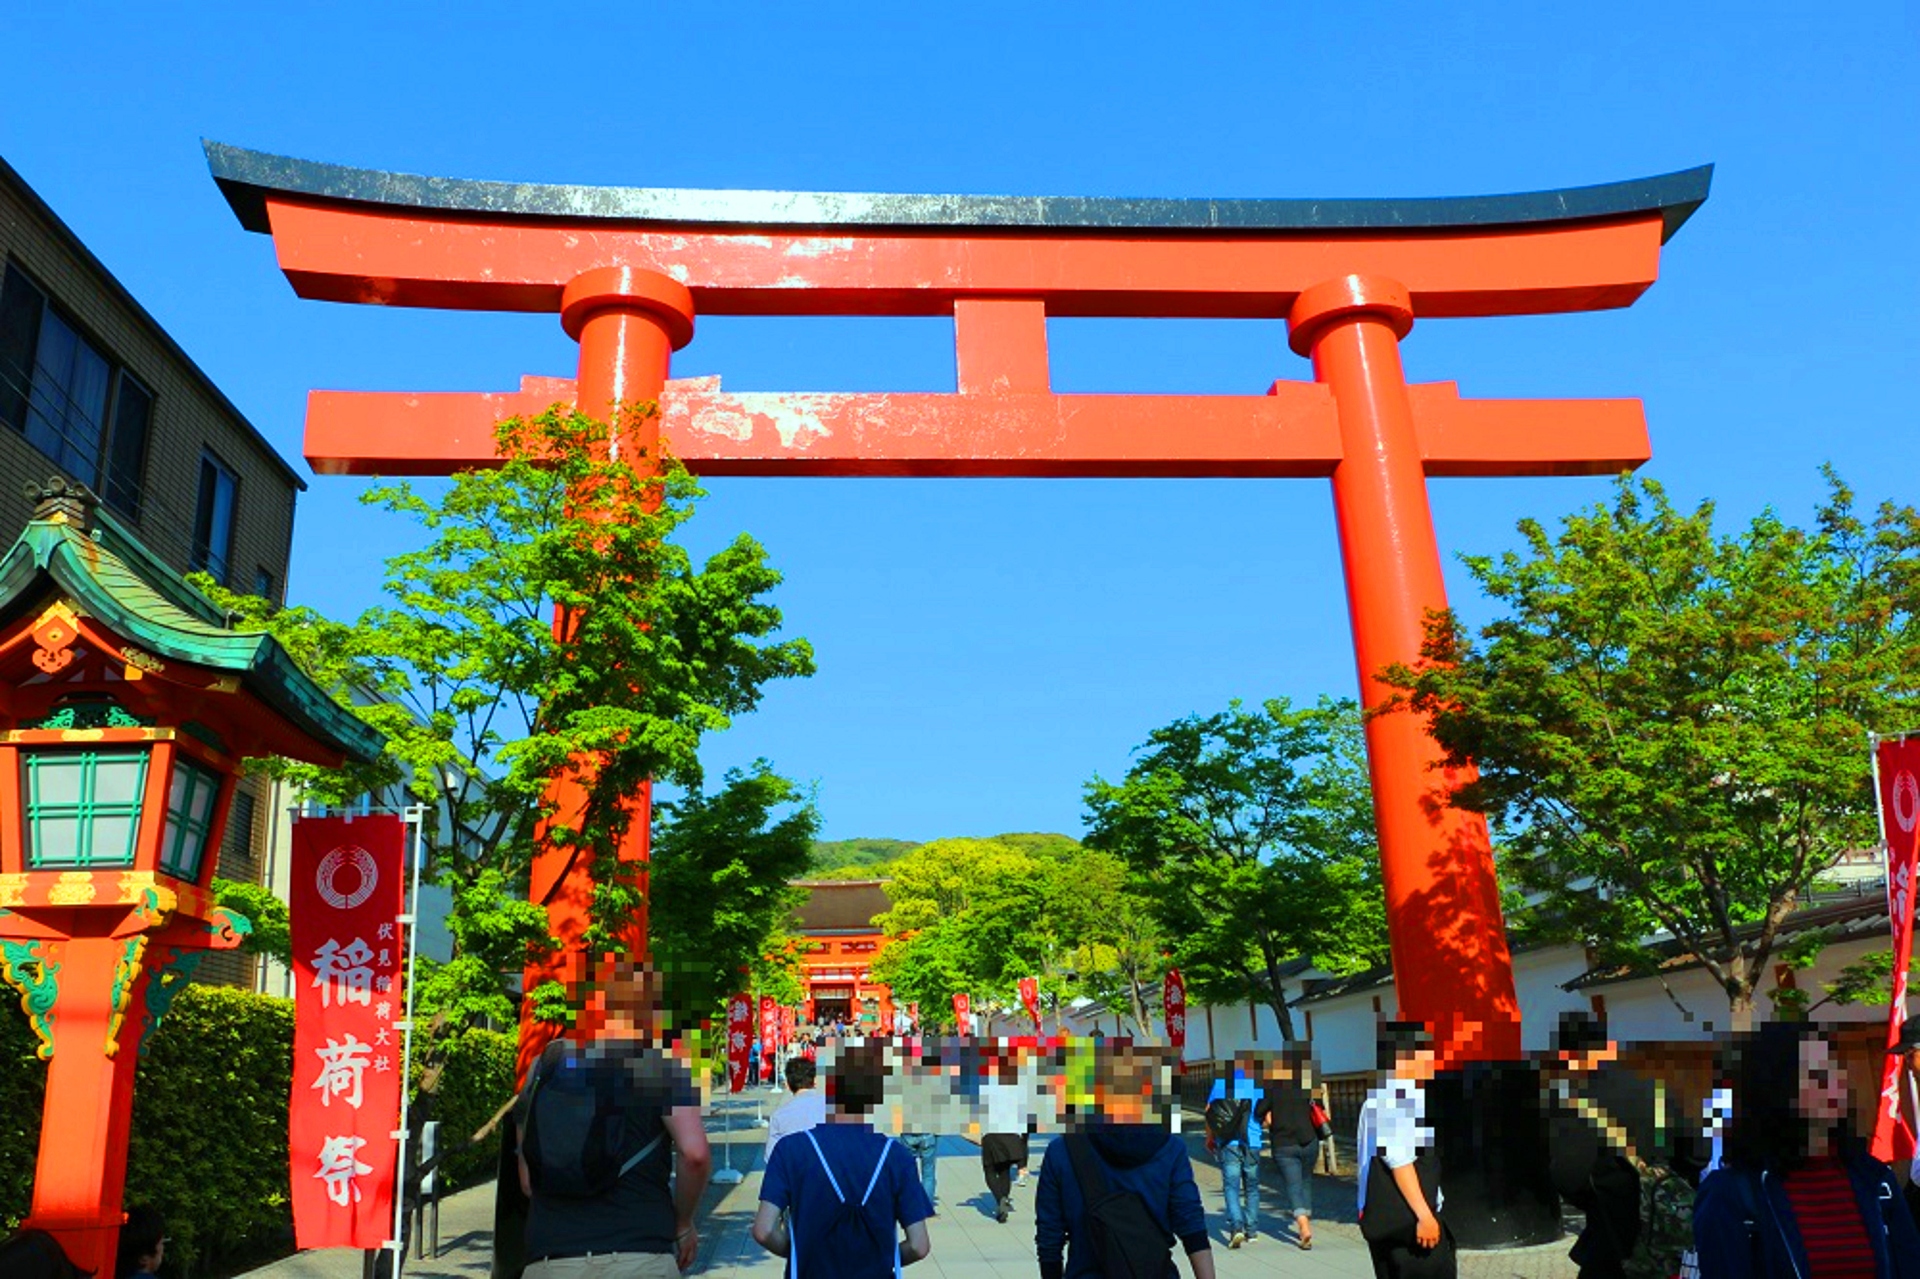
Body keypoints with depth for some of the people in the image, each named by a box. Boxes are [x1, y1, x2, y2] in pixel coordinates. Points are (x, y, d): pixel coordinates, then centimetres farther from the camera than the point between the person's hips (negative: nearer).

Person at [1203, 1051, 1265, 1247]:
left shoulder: (1220, 1083, 1)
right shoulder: (1257, 1086, -2)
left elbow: (1209, 1113, 5)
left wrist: (1210, 1138, 18)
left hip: (1227, 1143, 0)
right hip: (1252, 1143, 0)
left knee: (1231, 1187, -1)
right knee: (1251, 1187, 15)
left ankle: (1236, 1227, -18)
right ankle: (1251, 1229, 20)